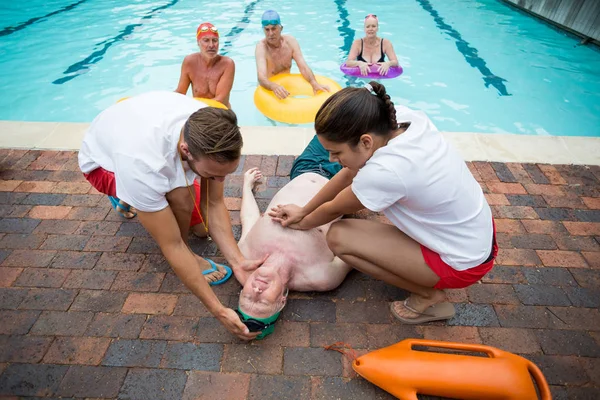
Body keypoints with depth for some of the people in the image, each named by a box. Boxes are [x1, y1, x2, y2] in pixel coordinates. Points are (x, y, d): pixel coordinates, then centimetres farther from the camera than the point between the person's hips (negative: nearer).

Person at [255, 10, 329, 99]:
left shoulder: (290, 41, -8)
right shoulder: (261, 47, -21)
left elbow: (303, 67, -17)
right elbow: (261, 77, -36)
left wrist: (314, 83, -38)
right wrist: (274, 86, -59)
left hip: (288, 86, 3)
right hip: (269, 89, -3)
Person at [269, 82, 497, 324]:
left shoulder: (383, 172, -34)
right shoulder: (404, 118, -13)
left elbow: (333, 210, -13)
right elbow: (350, 173, -2)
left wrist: (303, 224, 9)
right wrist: (302, 210, 5)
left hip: (464, 263, -7)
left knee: (338, 237, -13)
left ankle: (428, 296, 3)